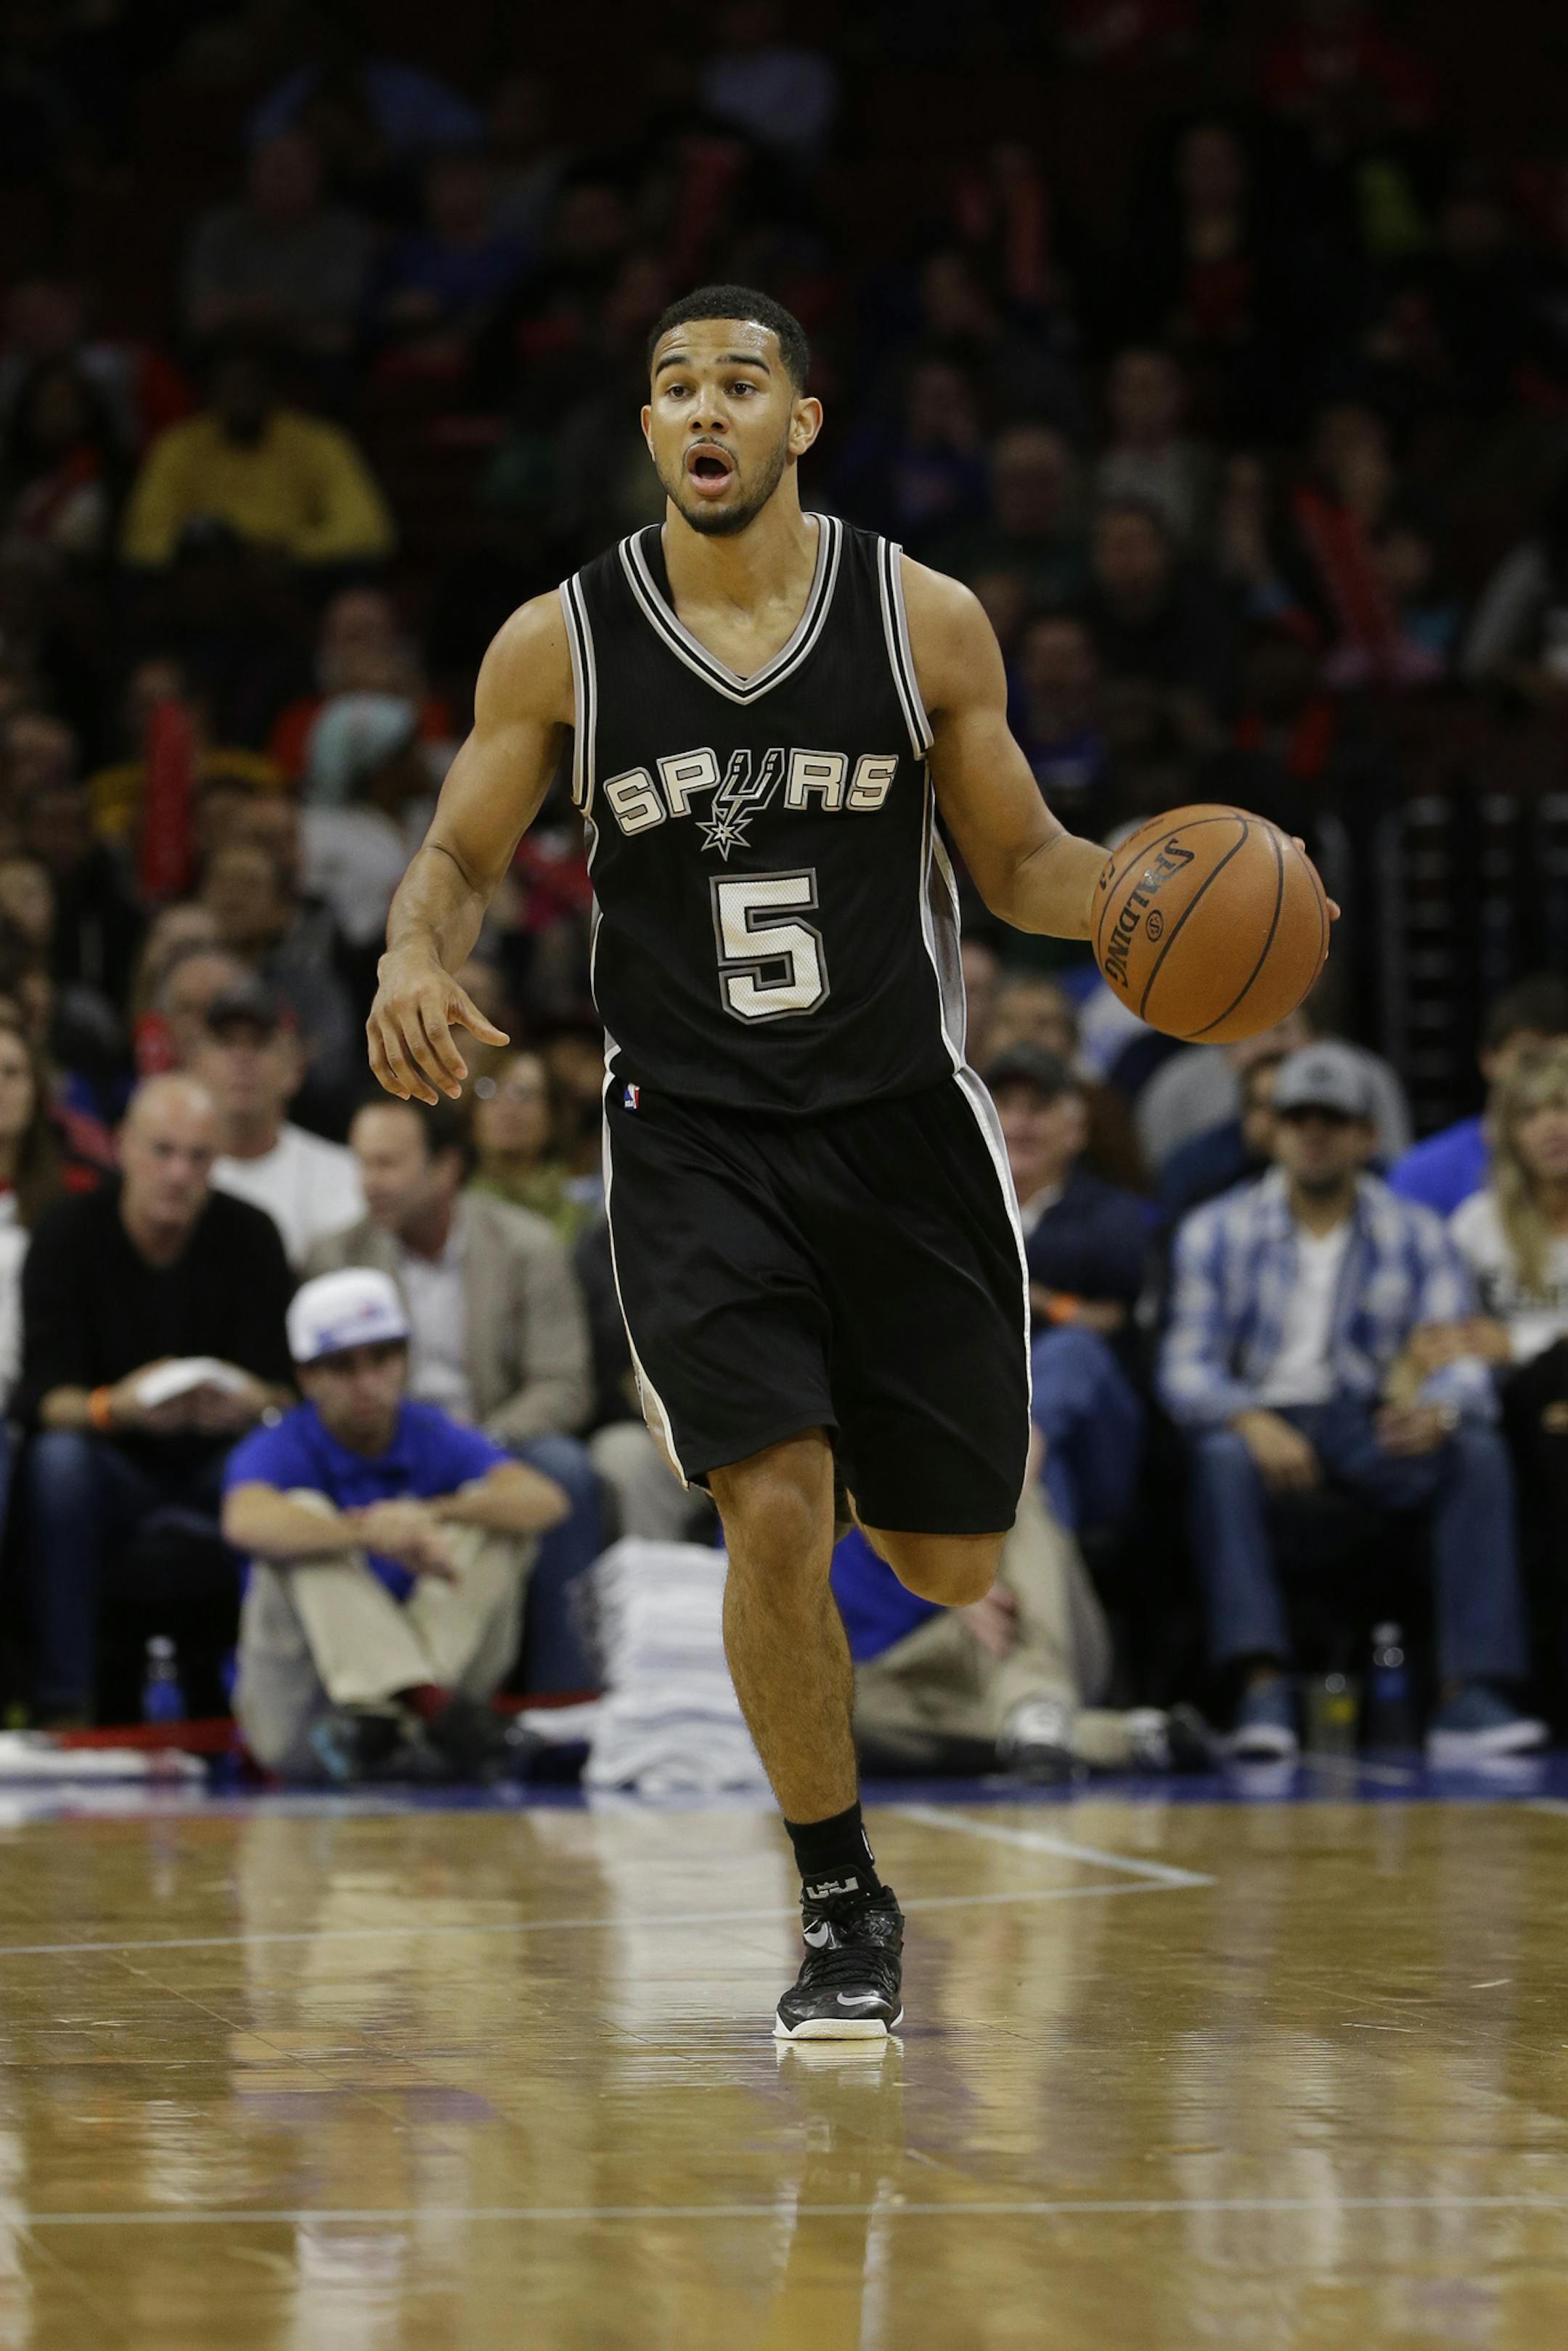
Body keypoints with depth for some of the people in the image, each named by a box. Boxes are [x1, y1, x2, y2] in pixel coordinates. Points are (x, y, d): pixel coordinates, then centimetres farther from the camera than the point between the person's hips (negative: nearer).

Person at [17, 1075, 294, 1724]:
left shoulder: (249, 1237, -5)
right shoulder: (69, 1234, -8)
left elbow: (286, 1388, -9)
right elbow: (42, 1395, -17)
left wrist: (251, 1403, -35)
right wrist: (116, 1407, -40)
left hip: (219, 1461, 1)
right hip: (111, 1469, -1)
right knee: (57, 1458, -34)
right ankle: (63, 1700, -32)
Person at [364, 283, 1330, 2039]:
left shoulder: (925, 622, -3)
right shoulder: (561, 643, -3)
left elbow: (1019, 863, 7)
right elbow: (459, 859, 6)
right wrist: (415, 957, -17)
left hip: (901, 1124, 1)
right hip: (692, 1143, -1)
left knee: (946, 1561, 8)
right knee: (776, 1520, -18)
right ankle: (843, 1911, 1)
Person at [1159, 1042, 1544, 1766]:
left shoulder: (1416, 1235, 9)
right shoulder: (1216, 1233, 6)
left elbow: (1462, 1361, -1)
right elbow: (1186, 1368, -3)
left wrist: (1438, 1407, -27)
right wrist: (1251, 1420, -26)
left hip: (1375, 1431, 1)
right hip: (1263, 1417, -1)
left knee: (1479, 1453, -28)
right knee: (1222, 1454, -36)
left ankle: (1471, 1695, -35)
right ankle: (1263, 1688, -45)